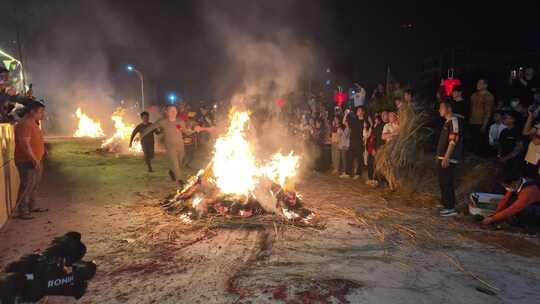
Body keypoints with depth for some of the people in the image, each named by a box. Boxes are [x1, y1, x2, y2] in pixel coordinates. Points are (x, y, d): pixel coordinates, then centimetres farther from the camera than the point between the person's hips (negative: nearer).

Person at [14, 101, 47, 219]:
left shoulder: (33, 123, 13)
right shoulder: (24, 124, -19)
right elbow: (25, 144, -26)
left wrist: (38, 159, 19)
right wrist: (34, 160, -25)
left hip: (36, 161, 10)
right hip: (27, 162, -10)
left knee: (34, 186, 17)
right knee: (27, 186, -6)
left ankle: (32, 207, 28)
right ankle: (22, 211, 1)